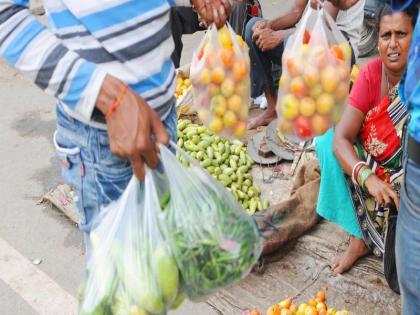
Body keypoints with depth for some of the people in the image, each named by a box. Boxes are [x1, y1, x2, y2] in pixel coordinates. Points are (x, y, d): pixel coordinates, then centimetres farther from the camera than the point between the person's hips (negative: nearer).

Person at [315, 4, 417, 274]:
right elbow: (341, 137, -18)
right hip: (374, 168, 5)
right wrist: (368, 178, -35)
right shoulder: (372, 74, -12)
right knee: (326, 142, -19)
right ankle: (359, 238, -10)